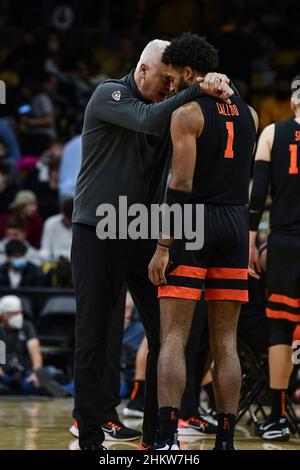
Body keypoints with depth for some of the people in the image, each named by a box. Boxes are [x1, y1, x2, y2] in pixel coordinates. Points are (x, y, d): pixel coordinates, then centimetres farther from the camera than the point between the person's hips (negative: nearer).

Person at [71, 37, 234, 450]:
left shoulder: (167, 106, 10)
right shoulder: (108, 95, -6)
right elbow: (148, 120, -25)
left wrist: (218, 89, -23)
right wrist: (198, 90, -28)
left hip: (144, 235, 6)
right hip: (97, 234, -5)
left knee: (165, 334, 0)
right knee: (93, 338, -3)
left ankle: (157, 435, 8)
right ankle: (90, 439, 1)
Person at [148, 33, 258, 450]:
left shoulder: (186, 114, -7)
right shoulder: (248, 114, 12)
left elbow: (181, 185, -15)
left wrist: (163, 246, -15)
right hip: (236, 225, 5)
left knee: (172, 338, -6)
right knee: (225, 342, 8)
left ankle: (167, 439, -18)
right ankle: (226, 441, 5)